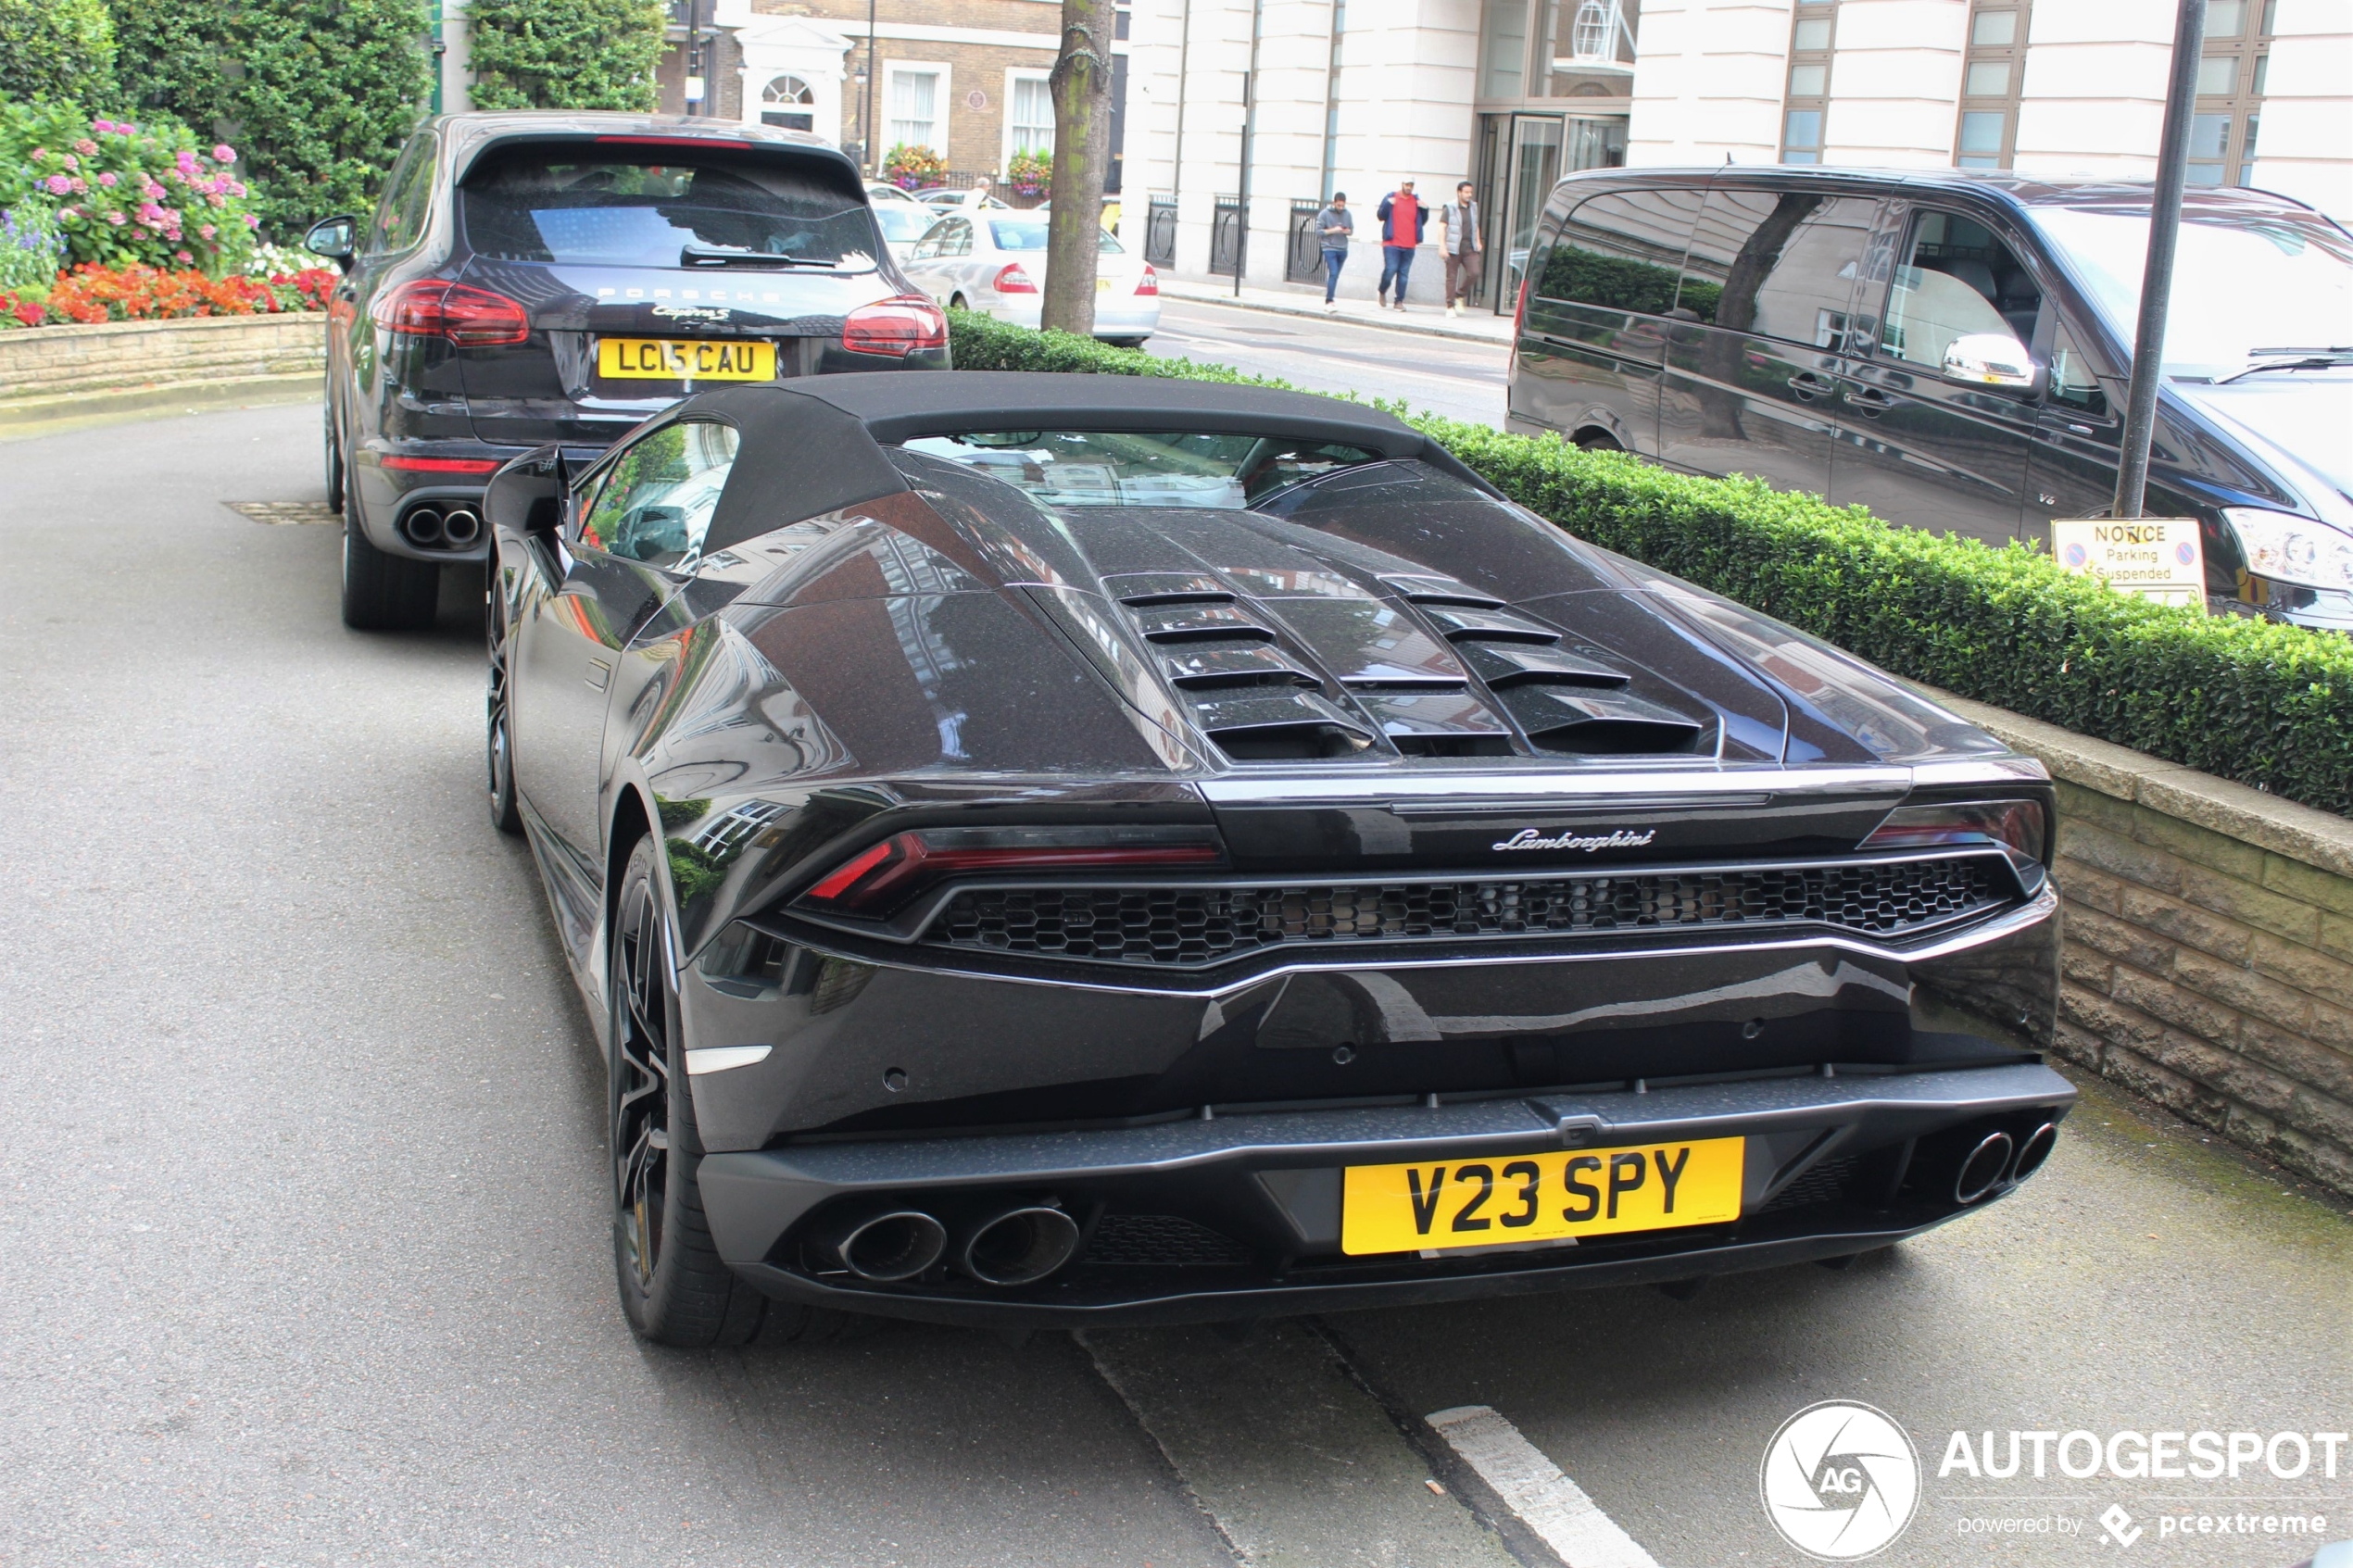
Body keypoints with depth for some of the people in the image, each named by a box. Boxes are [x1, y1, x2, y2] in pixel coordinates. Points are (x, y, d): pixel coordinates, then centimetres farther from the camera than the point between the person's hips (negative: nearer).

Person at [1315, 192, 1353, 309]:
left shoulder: (1348, 214, 5)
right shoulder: (1325, 214, -6)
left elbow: (1352, 231, 12)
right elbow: (1318, 231, -7)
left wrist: (1347, 231, -11)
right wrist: (1332, 230, -19)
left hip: (1343, 250, 5)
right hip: (1330, 249, -5)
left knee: (1335, 275, 9)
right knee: (1333, 274, -15)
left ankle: (1329, 299, 18)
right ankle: (1329, 301, -15)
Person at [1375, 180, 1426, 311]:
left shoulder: (1416, 201, 11)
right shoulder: (1391, 198, 2)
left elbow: (1422, 221, 16)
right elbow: (1380, 216, 0)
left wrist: (1425, 210, -2)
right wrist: (1388, 205, -16)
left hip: (1409, 245, 3)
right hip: (1392, 243, -3)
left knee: (1404, 273, 1)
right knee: (1390, 269, -11)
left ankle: (1399, 301, 6)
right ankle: (1382, 292, 15)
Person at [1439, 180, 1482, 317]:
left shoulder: (1473, 207, 14)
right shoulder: (1449, 208, -3)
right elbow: (1442, 227, -8)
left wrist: (1478, 241, 16)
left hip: (1470, 248, 4)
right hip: (1454, 248, -4)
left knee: (1474, 273, -11)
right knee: (1452, 277, -1)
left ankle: (1460, 296, 9)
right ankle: (1450, 306, 6)